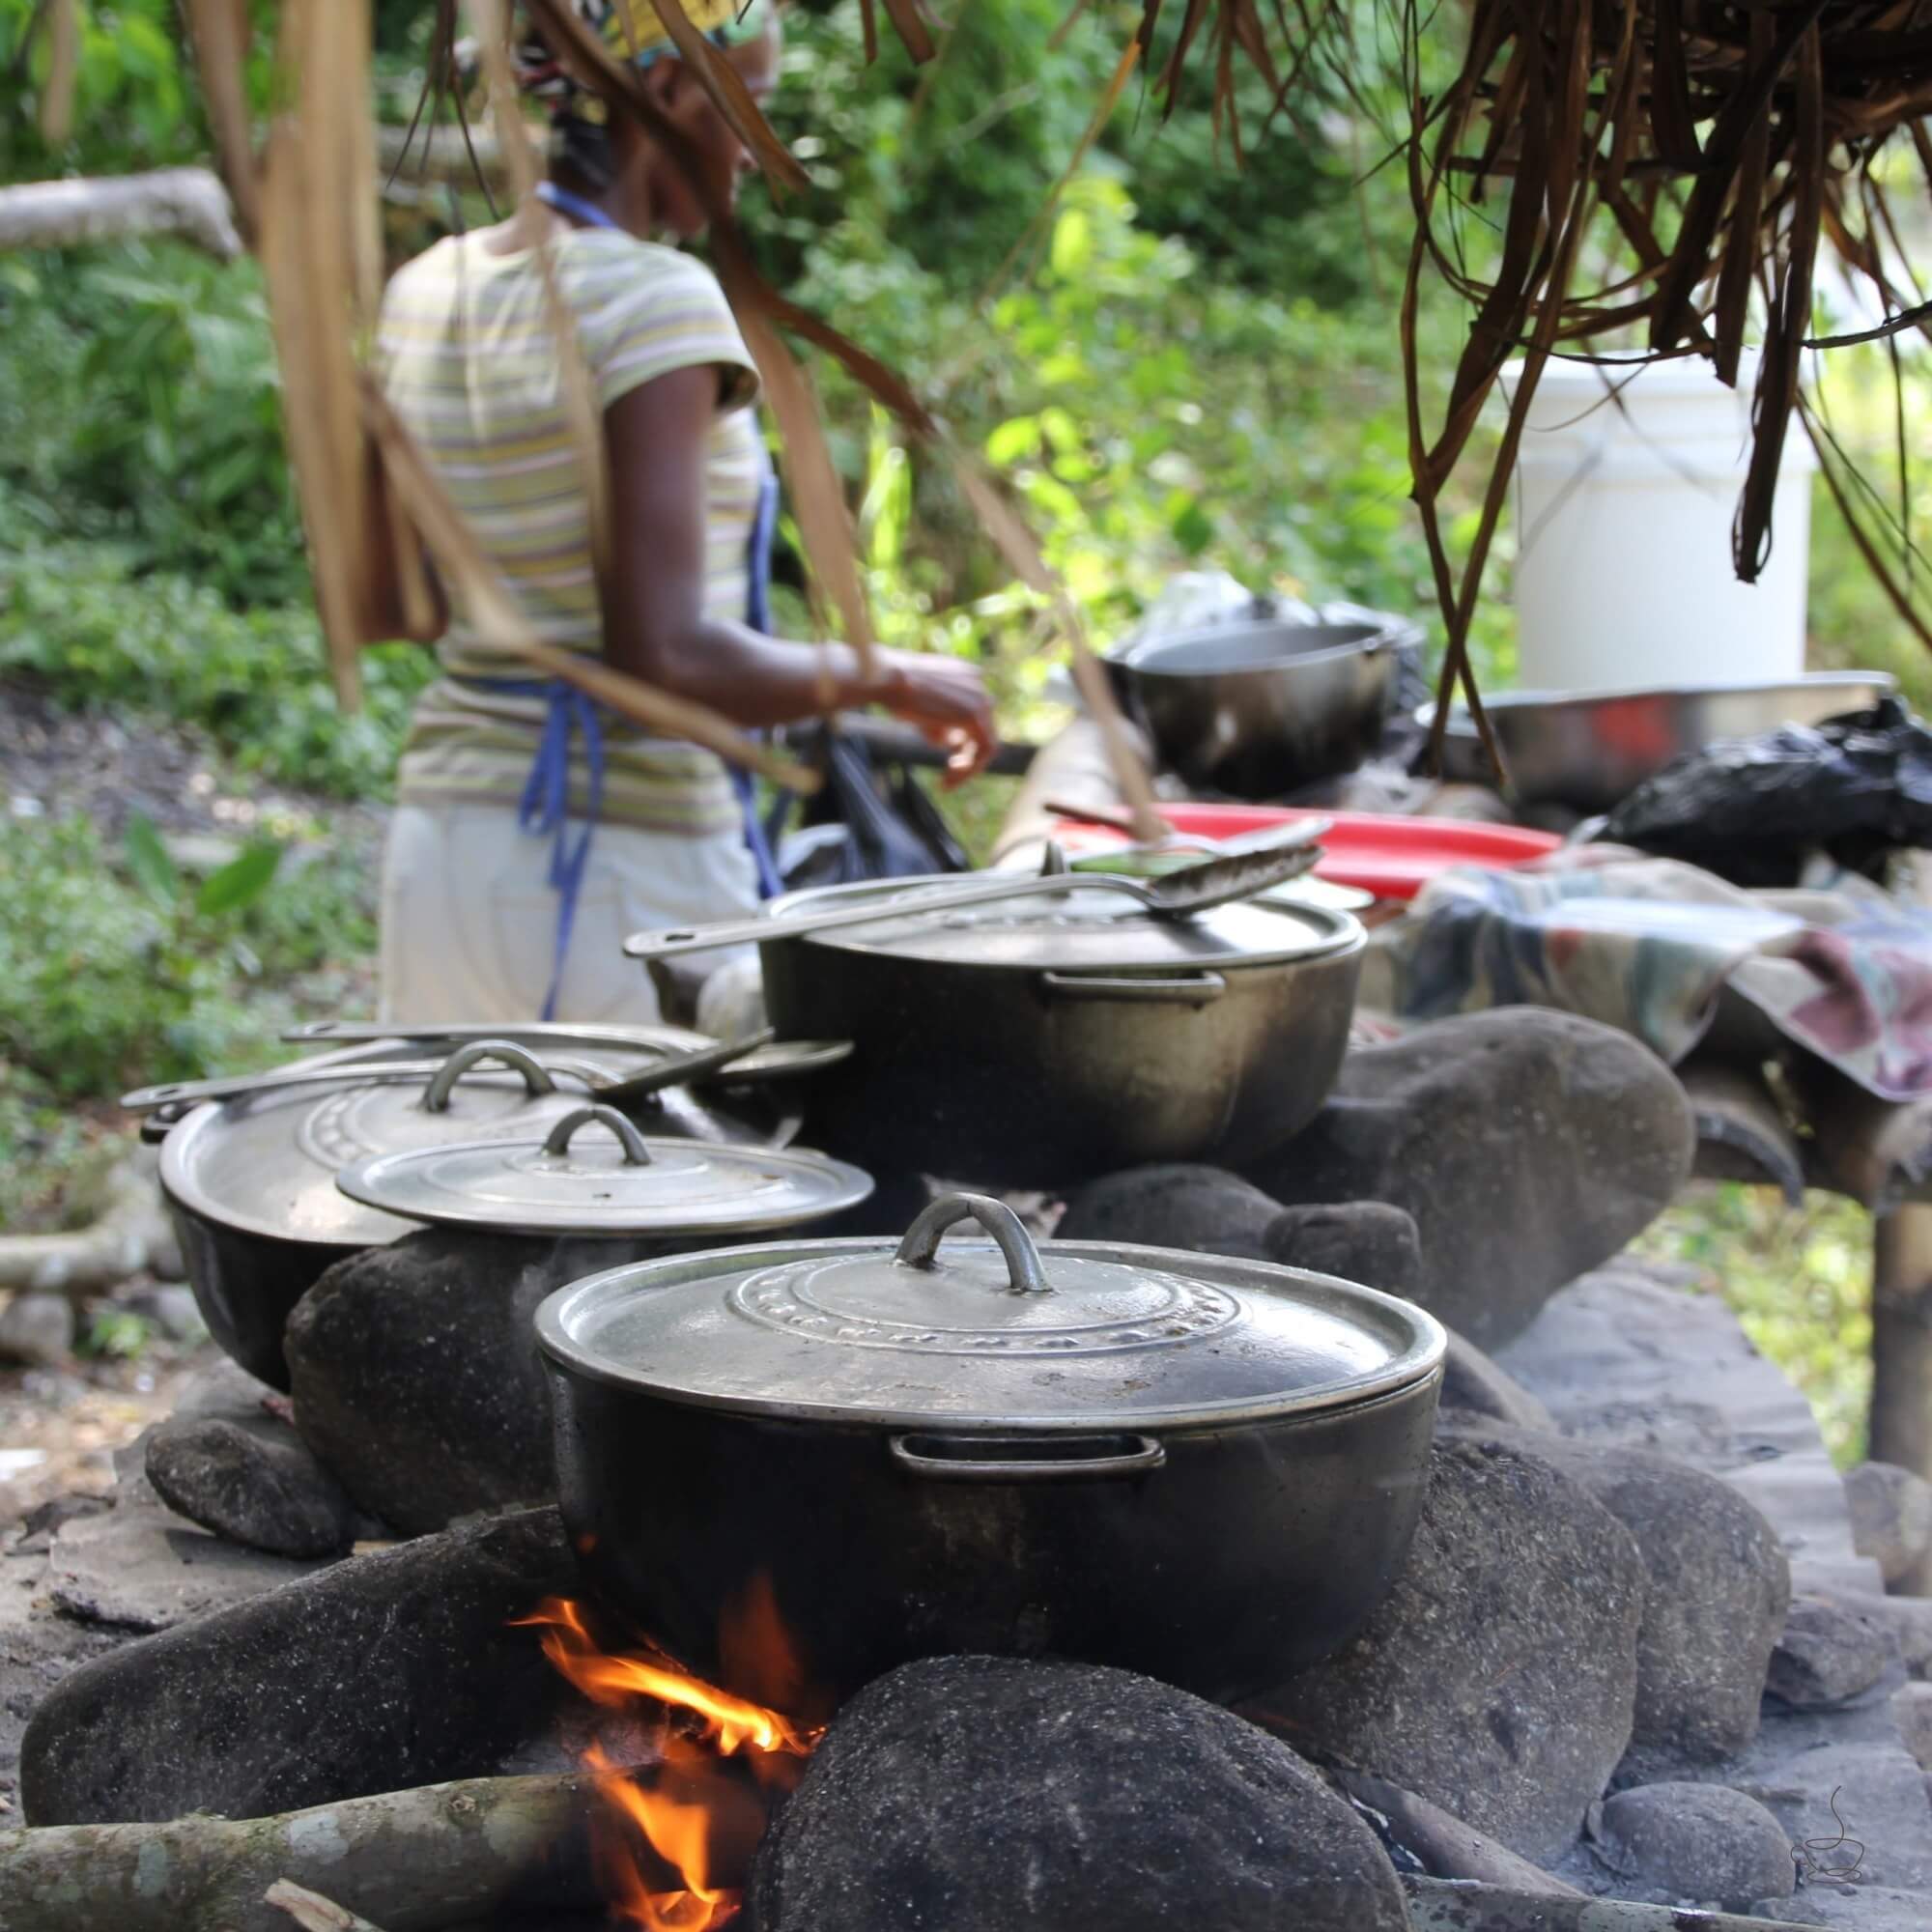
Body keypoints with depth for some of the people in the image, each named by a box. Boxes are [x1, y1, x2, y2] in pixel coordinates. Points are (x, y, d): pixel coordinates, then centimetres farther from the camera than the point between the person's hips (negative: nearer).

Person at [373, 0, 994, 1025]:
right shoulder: (653, 299, -15)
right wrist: (888, 677, -9)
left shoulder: (427, 290, 7)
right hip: (626, 864, -8)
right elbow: (663, 654, -21)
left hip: (442, 835, 8)